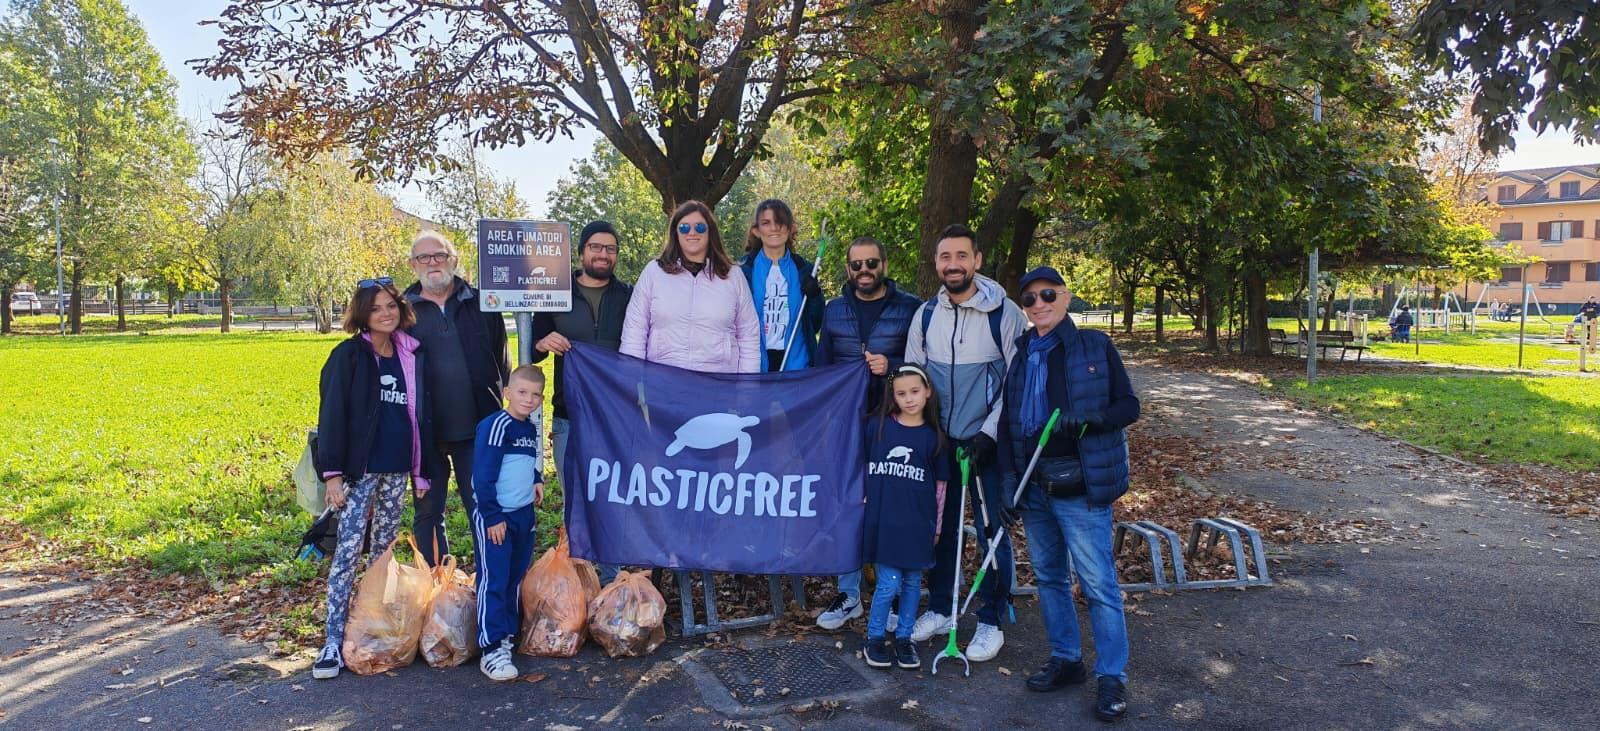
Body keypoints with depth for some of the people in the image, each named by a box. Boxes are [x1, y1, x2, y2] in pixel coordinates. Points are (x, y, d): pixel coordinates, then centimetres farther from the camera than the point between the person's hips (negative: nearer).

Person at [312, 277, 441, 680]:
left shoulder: (413, 356, 9)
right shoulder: (349, 355, -4)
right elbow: (332, 414, -7)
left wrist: (423, 471, 11)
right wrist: (332, 472, -13)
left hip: (397, 469, 5)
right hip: (360, 469, -4)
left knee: (385, 548, 13)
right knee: (348, 549, -7)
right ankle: (334, 640, -4)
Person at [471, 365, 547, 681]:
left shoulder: (531, 427, 10)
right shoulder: (495, 426, -16)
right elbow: (483, 476, -18)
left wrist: (537, 479, 9)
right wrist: (492, 517, -18)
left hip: (524, 514, 8)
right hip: (495, 517, -8)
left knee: (515, 578, 15)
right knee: (494, 581, -7)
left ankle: (508, 635, 28)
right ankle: (491, 650, -4)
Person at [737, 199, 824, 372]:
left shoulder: (804, 270, 8)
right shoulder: (744, 271, 1)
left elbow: (815, 324, 9)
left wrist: (814, 297, -9)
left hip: (795, 361, 2)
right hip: (756, 363, -2)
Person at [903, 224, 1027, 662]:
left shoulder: (1004, 314, -8)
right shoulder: (925, 315, 4)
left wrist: (990, 432, -14)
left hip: (987, 443, -3)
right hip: (938, 442, 4)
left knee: (993, 531, 3)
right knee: (940, 528, 12)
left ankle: (991, 621, 18)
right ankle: (939, 610, 28)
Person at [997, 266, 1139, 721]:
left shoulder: (1095, 346, -1)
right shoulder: (1020, 354, 11)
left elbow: (1129, 406, -2)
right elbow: (1008, 419, 15)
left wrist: (1088, 421, -22)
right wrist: (1009, 477, 7)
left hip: (1080, 486, -5)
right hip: (1033, 485, 6)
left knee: (1098, 583, -5)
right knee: (1049, 577, 13)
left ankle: (1112, 677, 6)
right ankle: (1066, 659, 27)